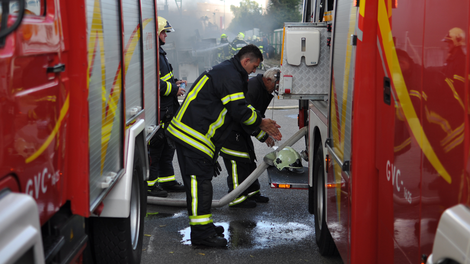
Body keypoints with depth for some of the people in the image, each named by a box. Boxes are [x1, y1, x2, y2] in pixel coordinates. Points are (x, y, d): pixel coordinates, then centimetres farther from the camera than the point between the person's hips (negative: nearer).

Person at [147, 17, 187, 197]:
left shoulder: (159, 52, 17)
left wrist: (173, 83, 11)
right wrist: (173, 89, -17)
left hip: (166, 111, 11)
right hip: (156, 112, -11)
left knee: (168, 145, 17)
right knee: (154, 147, -4)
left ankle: (166, 180, 27)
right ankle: (149, 184, 4)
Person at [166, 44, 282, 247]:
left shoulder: (227, 72, 23)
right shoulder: (230, 76, -12)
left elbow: (240, 108, 26)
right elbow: (239, 111, -16)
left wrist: (263, 131, 21)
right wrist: (261, 122, 1)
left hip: (186, 132, 11)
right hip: (193, 134, -11)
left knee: (200, 180, 15)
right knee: (199, 180, -10)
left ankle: (204, 225, 23)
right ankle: (201, 233, -9)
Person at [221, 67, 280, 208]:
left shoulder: (265, 91, 6)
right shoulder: (251, 87, -27)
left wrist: (267, 131, -3)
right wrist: (263, 136, -25)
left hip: (242, 129, 11)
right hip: (230, 129, -11)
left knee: (249, 159, 14)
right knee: (238, 160, -11)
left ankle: (252, 192, 24)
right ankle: (237, 198, -6)